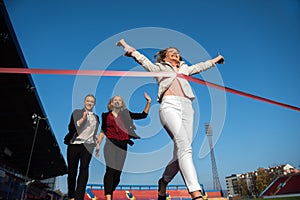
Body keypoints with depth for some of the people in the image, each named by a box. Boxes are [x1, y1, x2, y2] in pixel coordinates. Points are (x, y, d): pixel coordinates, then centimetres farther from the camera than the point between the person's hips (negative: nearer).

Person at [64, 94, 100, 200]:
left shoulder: (96, 117, 14)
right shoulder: (76, 112, 4)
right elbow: (71, 128, -8)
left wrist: (96, 138, 6)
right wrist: (82, 118, -16)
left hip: (88, 146, 2)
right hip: (74, 144, -1)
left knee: (84, 169, -10)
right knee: (72, 170, 5)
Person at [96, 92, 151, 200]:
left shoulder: (126, 114, 9)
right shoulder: (106, 115, 8)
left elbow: (143, 115, 8)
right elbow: (103, 130, 13)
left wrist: (148, 102, 1)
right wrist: (98, 144, 7)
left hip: (122, 146, 2)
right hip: (111, 144, -2)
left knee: (117, 173, 5)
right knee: (110, 170, -16)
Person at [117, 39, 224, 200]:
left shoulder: (185, 68, 37)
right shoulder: (159, 68, 27)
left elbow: (200, 66, 48)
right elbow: (143, 60, 26)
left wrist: (216, 59, 61)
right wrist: (125, 45, 26)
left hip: (186, 107, 5)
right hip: (169, 105, -4)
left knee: (181, 152, -6)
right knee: (185, 147, -24)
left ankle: (164, 181, 18)